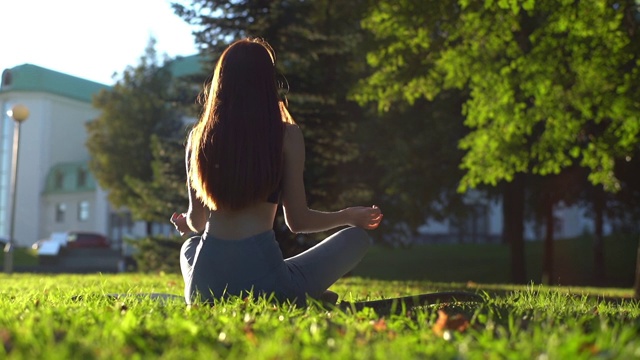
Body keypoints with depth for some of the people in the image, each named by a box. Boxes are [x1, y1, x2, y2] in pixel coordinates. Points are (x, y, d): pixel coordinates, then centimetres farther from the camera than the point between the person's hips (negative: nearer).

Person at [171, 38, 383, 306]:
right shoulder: (286, 136, -3)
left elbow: (196, 222, 12)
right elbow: (298, 221, 2)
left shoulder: (199, 136, 6)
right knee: (357, 238, 17)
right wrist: (350, 216, 21)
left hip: (205, 285, 2)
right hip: (263, 274, -2)